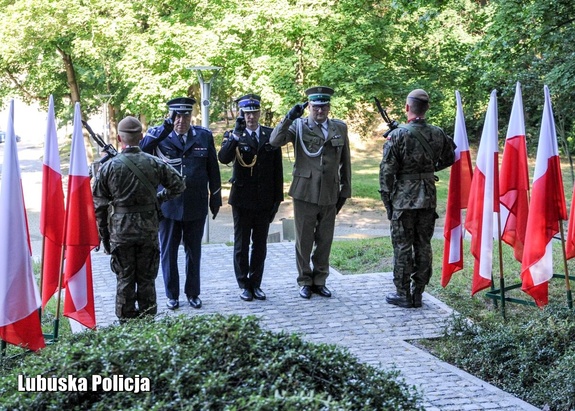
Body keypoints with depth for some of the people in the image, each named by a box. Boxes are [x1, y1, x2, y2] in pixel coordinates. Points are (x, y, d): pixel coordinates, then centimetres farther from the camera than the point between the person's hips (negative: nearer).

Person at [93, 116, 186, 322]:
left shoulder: (109, 166, -5)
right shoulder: (154, 163, -3)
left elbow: (99, 205, -2)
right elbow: (179, 185, 5)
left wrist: (103, 235, 8)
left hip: (120, 231, -1)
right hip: (149, 229, 1)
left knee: (125, 280, 8)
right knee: (147, 279, 10)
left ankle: (126, 322, 12)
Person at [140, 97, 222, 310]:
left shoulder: (204, 136, 3)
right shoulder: (159, 136, -2)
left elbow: (213, 169, 8)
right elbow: (141, 150, -22)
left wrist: (215, 197, 9)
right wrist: (165, 127, -26)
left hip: (196, 205, 1)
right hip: (168, 204, -1)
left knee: (194, 251, 11)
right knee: (168, 251, 8)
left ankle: (193, 293, 24)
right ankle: (172, 294, 20)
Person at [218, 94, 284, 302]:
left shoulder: (271, 135, 4)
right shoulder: (233, 136, -2)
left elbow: (277, 169, 6)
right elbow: (223, 158, -23)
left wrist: (277, 198, 3)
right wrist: (236, 133, -29)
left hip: (264, 199, 2)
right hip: (242, 198, -2)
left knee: (260, 244, 9)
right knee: (241, 245, 6)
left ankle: (256, 284, 19)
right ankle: (244, 285, 16)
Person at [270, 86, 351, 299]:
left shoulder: (340, 128, 8)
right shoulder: (298, 126, 0)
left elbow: (345, 162, 12)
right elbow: (274, 141, -16)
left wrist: (345, 190, 11)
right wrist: (289, 118, -23)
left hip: (330, 194, 2)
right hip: (305, 192, -2)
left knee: (325, 240, 9)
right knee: (304, 240, 5)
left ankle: (319, 281, 21)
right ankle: (305, 282, 17)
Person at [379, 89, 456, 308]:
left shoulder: (398, 135, -12)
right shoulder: (438, 134, 2)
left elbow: (387, 170, -11)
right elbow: (449, 159, 19)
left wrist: (386, 198, -1)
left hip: (404, 198, -4)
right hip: (429, 198, 4)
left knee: (402, 246, 3)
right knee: (423, 245, 10)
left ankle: (403, 294, 7)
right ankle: (417, 293, 15)